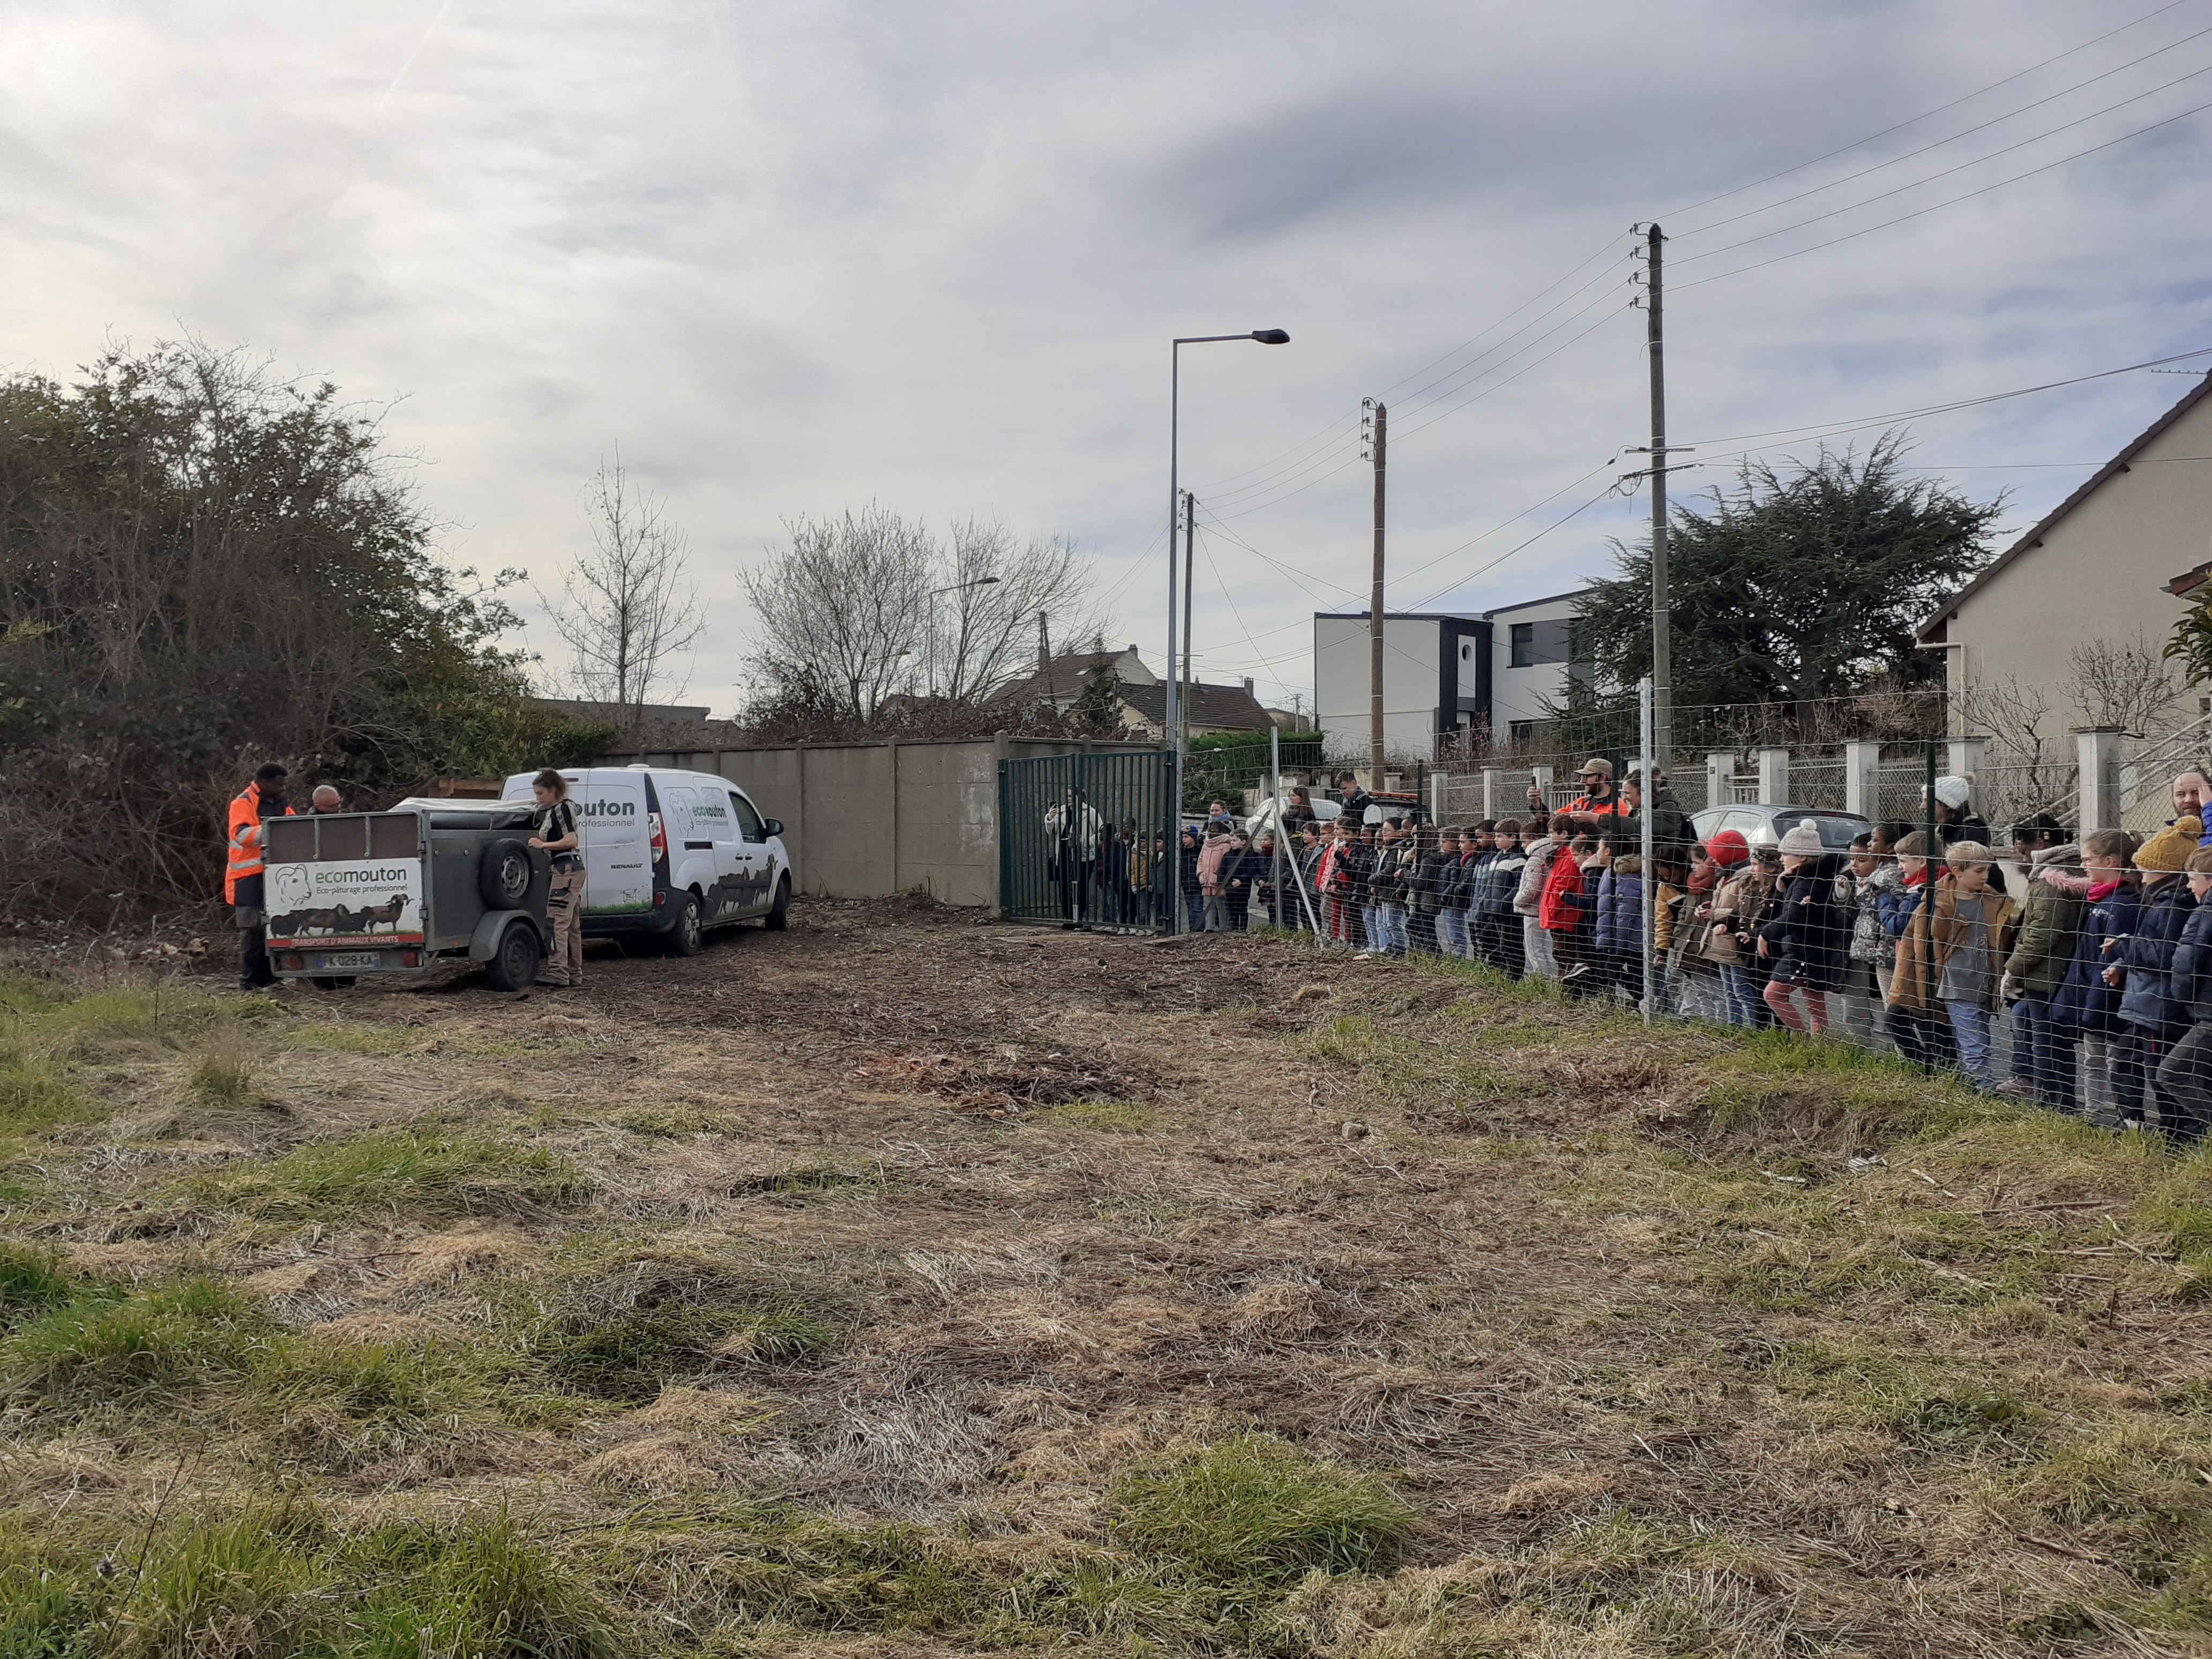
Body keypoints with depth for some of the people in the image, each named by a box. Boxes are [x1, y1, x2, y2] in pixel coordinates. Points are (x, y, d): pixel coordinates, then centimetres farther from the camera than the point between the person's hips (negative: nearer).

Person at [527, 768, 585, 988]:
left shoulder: (563, 808, -10)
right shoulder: (551, 811, 19)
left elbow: (571, 841, -18)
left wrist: (543, 845, -15)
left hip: (567, 869, -11)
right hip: (572, 870, 11)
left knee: (557, 921, -13)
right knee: (572, 926, 12)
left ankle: (557, 971, -16)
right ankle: (574, 973, 16)